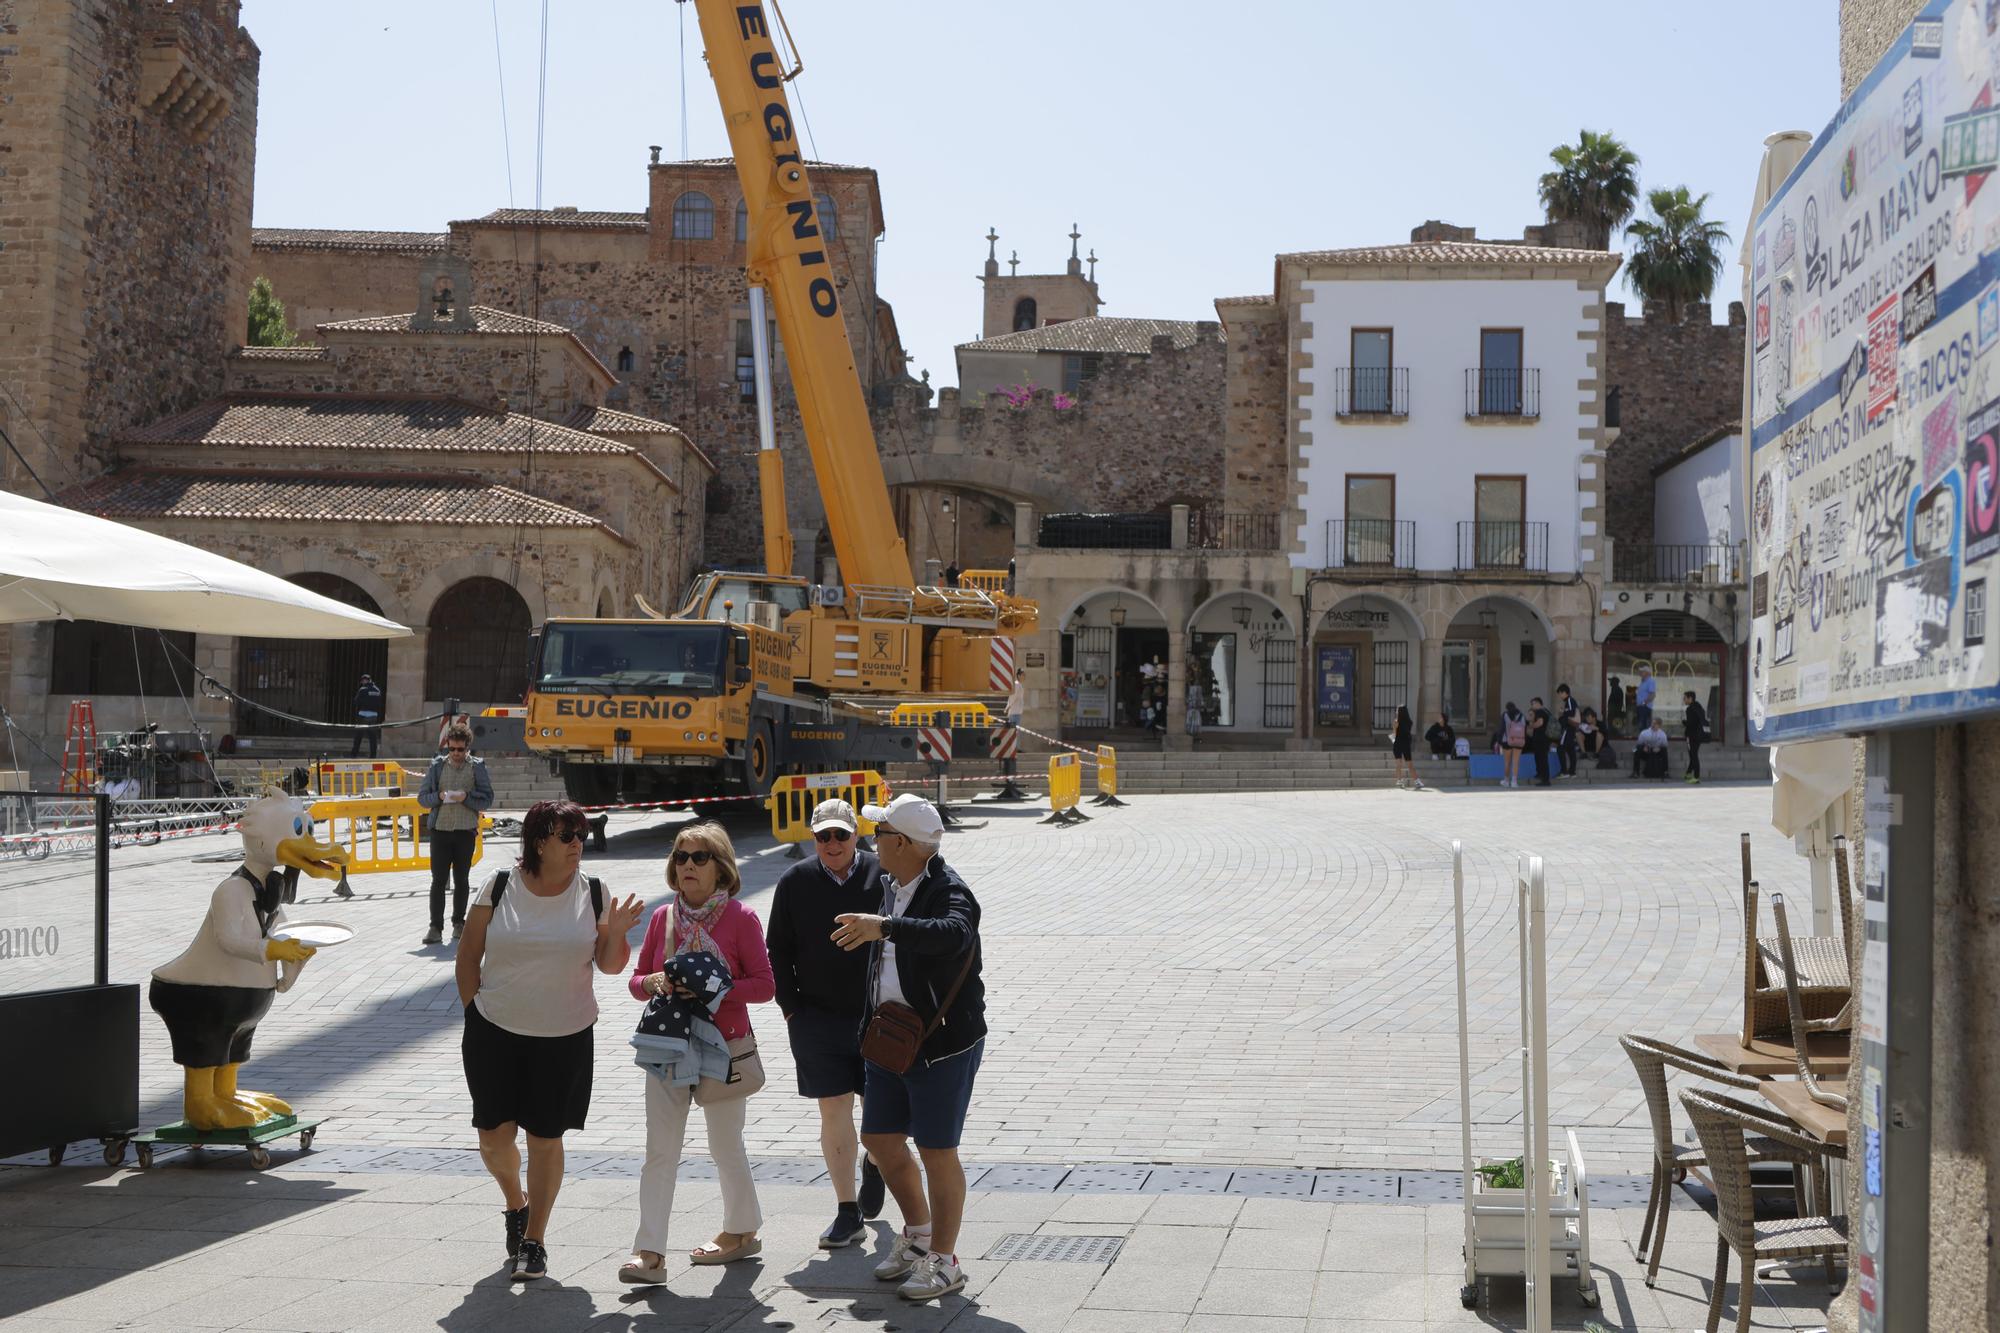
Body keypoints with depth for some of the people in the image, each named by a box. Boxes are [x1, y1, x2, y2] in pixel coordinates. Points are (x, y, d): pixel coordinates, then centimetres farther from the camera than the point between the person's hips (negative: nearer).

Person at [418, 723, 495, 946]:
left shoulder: (477, 767, 2)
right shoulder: (437, 766, 5)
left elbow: (487, 799, 0)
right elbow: (422, 797, 5)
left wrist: (466, 797, -17)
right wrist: (439, 797, -15)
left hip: (466, 831, 0)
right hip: (440, 829, 0)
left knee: (461, 878, 9)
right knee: (438, 879, -3)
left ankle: (459, 923, 21)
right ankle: (436, 926, -3)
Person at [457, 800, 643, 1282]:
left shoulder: (592, 893, -1)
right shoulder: (499, 887, -4)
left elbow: (608, 964, 4)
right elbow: (468, 955, 4)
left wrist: (616, 934, -16)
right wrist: (475, 1012, 2)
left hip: (566, 1037, 0)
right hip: (495, 1032, 0)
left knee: (546, 1136, 3)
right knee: (494, 1135, 0)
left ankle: (534, 1241, 17)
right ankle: (516, 1203, 32)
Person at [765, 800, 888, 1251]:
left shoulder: (882, 875, -4)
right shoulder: (795, 883, 0)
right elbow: (779, 952, 6)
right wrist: (791, 1008, 1)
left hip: (878, 1015, 0)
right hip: (818, 1017, 1)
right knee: (834, 1112, 1)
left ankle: (874, 1163, 42)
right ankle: (847, 1212, 8)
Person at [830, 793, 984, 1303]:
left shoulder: (948, 889, -18)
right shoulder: (892, 887, 9)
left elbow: (951, 934, -41)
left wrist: (884, 927, -50)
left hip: (942, 1045, -9)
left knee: (937, 1150, -2)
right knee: (880, 1139, 15)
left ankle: (944, 1260, 11)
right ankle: (918, 1235, 34)